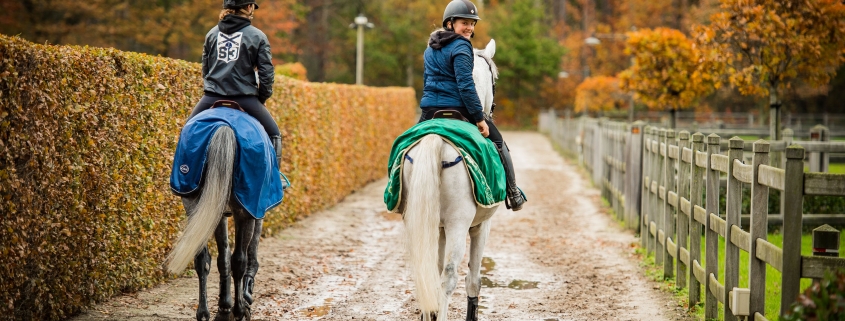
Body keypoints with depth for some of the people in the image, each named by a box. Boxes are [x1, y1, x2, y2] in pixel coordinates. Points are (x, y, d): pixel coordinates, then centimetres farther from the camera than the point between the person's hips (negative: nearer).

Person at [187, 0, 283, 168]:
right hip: (245, 97, -3)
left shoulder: (212, 33, 12)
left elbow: (205, 68, 18)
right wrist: (261, 99, 11)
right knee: (273, 134, 11)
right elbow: (267, 73, -2)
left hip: (213, 96, 3)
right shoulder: (258, 36, 0)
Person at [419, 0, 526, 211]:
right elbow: (466, 86, -19)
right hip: (458, 109, -6)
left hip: (429, 110, 6)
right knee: (498, 143, 12)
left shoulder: (430, 49, 15)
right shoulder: (461, 47, -11)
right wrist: (480, 118, -16)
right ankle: (513, 194, 15)